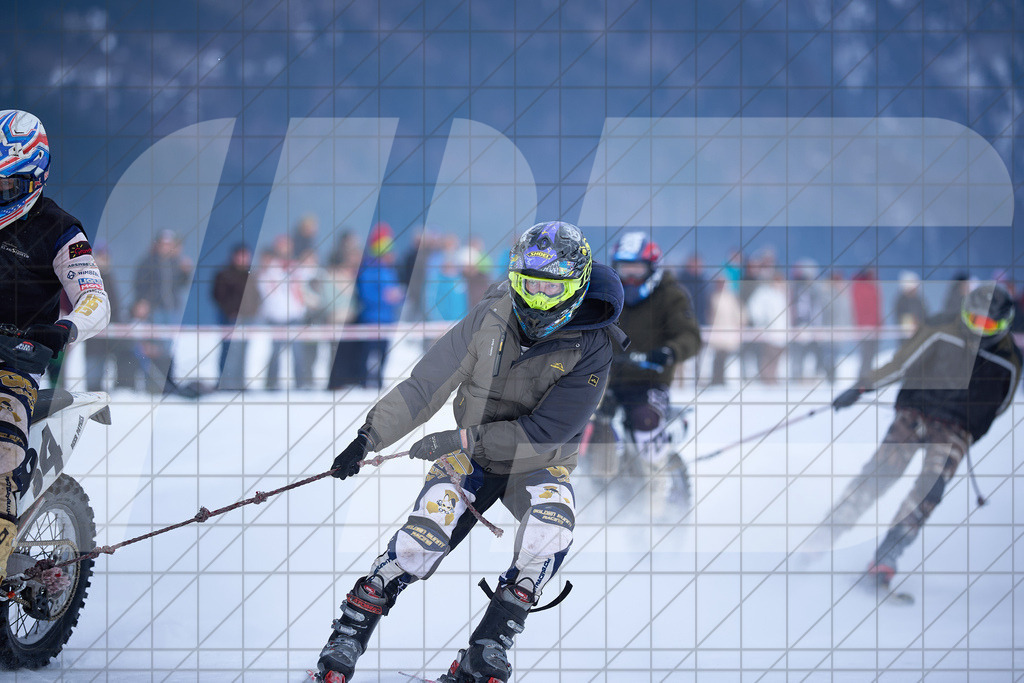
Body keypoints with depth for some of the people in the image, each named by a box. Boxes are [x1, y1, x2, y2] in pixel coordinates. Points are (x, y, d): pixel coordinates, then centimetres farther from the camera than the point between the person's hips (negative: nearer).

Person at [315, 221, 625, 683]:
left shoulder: (590, 350, -19)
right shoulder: (491, 318, -12)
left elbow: (543, 434, -22)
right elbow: (427, 385, -4)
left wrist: (456, 441, -25)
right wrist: (369, 437, -7)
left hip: (540, 463, -1)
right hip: (473, 453, 1)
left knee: (551, 529, -33)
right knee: (421, 541, -22)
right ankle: (348, 635, -9)